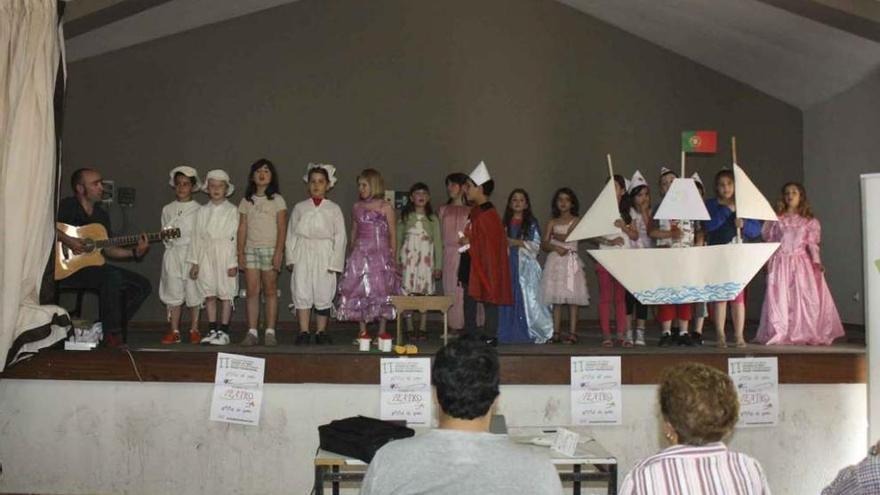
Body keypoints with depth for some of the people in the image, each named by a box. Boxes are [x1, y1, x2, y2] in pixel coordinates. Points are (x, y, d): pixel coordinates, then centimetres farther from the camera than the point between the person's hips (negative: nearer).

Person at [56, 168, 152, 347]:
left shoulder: (102, 215, 16)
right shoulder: (67, 206, -5)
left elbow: (108, 249, 14)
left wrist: (135, 252, 0)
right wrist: (67, 240, -26)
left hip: (93, 266, 8)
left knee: (143, 285, -2)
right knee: (112, 276, -34)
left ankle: (109, 327, 4)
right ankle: (111, 334, -23)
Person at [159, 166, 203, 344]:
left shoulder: (198, 210, 1)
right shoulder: (167, 209, 11)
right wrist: (167, 237, -2)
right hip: (173, 254, 3)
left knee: (193, 293, -1)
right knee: (173, 293, 2)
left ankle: (194, 330, 10)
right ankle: (174, 331, 9)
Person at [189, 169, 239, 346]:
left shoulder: (232, 210, -1)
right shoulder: (202, 211, 10)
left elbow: (235, 237, -6)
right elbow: (197, 236, 10)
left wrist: (233, 263, -11)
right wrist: (194, 262, 5)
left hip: (225, 256, -4)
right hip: (206, 256, 4)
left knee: (226, 295, 0)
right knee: (209, 295, 6)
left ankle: (223, 331, 6)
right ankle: (212, 330, 14)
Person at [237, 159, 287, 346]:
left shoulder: (277, 200, 4)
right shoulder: (246, 201, 13)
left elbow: (282, 228, -2)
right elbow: (242, 227, 11)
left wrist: (278, 252, -11)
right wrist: (240, 252, 3)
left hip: (270, 248, -2)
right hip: (250, 249, 3)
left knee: (270, 291, -1)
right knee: (252, 291, -2)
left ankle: (270, 332, 3)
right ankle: (252, 332, 0)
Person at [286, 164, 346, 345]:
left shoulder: (334, 209, 5)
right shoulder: (300, 208, 9)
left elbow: (340, 237, 2)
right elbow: (291, 234, 9)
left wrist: (335, 262, -6)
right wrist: (291, 257, 0)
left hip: (324, 256, -1)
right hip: (303, 255, 1)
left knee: (324, 295, 2)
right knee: (301, 293, -1)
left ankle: (321, 332, 13)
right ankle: (304, 333, 6)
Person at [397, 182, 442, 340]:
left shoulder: (432, 218, 7)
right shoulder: (405, 217, 7)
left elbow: (438, 242, 7)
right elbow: (398, 240, 7)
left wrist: (438, 265, 1)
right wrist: (396, 262, 1)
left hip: (426, 259, 0)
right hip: (408, 258, 0)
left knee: (425, 293, -1)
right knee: (407, 292, -5)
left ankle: (422, 329, 6)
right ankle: (409, 328, 3)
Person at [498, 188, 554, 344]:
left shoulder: (531, 222, 4)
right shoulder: (506, 223, 14)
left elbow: (535, 245, -3)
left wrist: (516, 242, -11)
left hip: (526, 266, -3)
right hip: (508, 265, 3)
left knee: (527, 299, -7)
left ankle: (529, 333, -3)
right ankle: (510, 333, 4)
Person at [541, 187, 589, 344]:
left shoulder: (575, 221, 4)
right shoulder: (552, 222, 14)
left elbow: (567, 237, -11)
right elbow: (544, 244, 5)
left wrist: (554, 235, 1)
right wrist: (556, 247, -12)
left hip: (570, 262, -3)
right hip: (555, 261, 3)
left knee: (572, 298, -6)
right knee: (556, 299, 3)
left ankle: (572, 333, -5)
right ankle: (556, 333, 6)